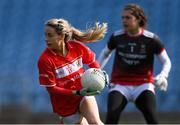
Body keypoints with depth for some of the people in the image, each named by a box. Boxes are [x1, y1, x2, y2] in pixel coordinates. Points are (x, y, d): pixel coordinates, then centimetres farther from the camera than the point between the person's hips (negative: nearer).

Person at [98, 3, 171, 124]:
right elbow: (105, 53, 18)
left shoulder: (151, 39, -7)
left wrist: (163, 76, -19)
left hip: (143, 85, -1)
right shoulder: (117, 37, -2)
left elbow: (166, 61, 1)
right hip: (119, 85, 1)